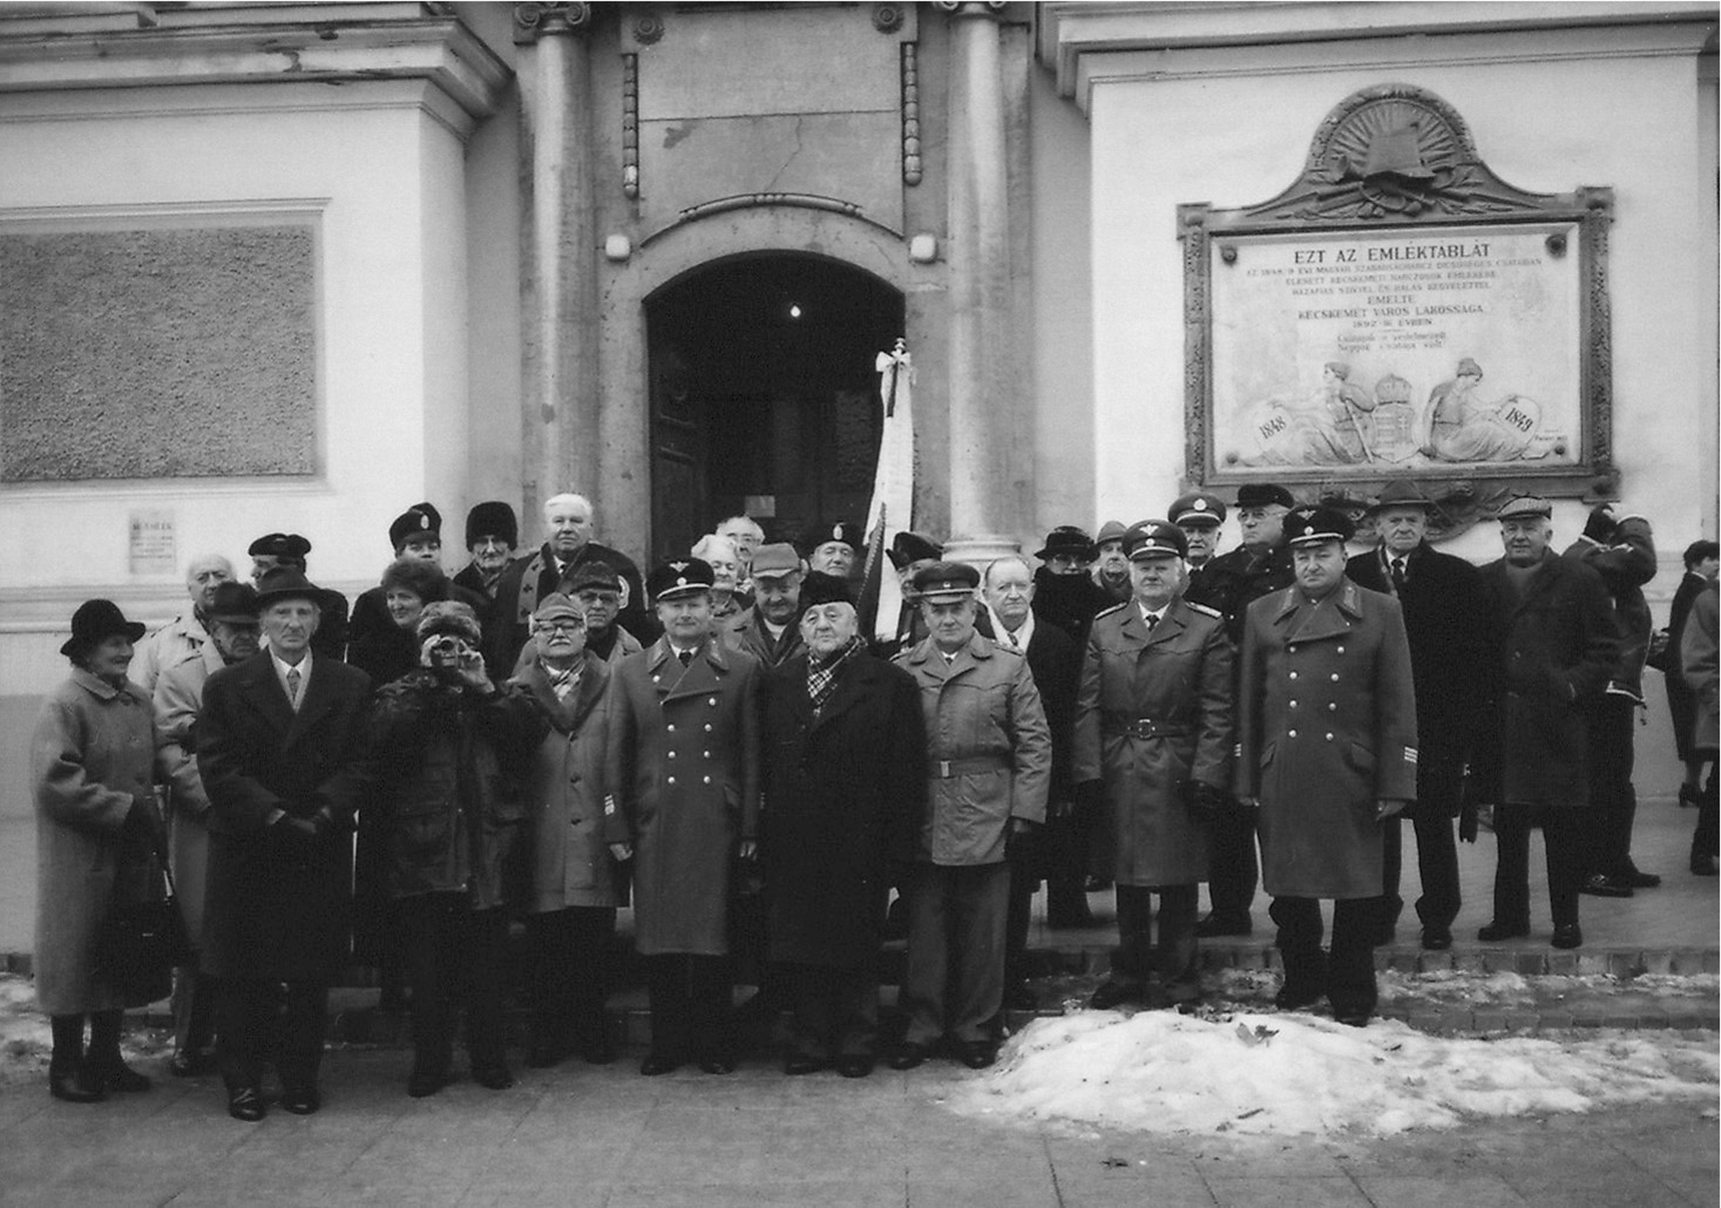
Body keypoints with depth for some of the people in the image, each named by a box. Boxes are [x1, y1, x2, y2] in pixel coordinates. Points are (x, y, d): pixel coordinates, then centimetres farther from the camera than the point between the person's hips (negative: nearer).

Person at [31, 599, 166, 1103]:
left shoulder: (138, 700, 10)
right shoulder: (63, 706, -13)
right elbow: (55, 782, -20)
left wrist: (150, 823, 7)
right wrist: (125, 809, -18)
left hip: (129, 855, 7)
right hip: (79, 859, -7)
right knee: (74, 960, 2)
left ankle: (106, 1057, 25)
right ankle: (66, 1066, 13)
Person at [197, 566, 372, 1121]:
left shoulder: (351, 686, 6)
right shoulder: (226, 687, 3)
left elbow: (358, 763, 1)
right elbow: (218, 768, -5)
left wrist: (323, 813, -15)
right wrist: (275, 815, -15)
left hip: (322, 848, 1)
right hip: (246, 851, -1)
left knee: (312, 972, 6)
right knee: (244, 976, 5)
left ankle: (301, 1076, 18)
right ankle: (242, 1081, 16)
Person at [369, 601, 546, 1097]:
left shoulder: (501, 696, 14)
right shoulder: (400, 695, 10)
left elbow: (533, 730, -5)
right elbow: (385, 737, -11)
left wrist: (483, 687, -10)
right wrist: (427, 680, -10)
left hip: (489, 853, 1)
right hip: (423, 854, -1)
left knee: (487, 968, 6)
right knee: (427, 970, 2)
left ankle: (489, 1057, 18)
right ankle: (430, 1061, 14)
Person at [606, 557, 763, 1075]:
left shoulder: (741, 669, 6)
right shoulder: (631, 671, 9)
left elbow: (751, 754, 5)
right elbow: (618, 756, 9)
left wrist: (750, 828, 0)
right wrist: (617, 828, 3)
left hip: (717, 827, -1)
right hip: (654, 828, 1)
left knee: (714, 937, 2)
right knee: (659, 940, 5)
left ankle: (714, 1043, 14)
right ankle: (668, 1042, 16)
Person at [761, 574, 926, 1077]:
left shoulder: (891, 683, 0)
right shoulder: (776, 682, 10)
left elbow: (907, 769, -4)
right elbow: (762, 762, 7)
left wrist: (897, 841, -10)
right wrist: (758, 829, 0)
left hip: (858, 844, -3)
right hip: (790, 843, 3)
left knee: (856, 946, 6)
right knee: (798, 949, 7)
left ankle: (857, 1041, 19)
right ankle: (808, 1039, 19)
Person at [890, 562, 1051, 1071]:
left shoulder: (1009, 667, 4)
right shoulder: (901, 671, 7)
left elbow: (1035, 744, 3)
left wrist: (1024, 810, -4)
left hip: (986, 821, -1)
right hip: (920, 826, 1)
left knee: (982, 930, 6)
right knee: (924, 928, 6)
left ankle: (974, 1025, 18)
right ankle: (921, 1025, 17)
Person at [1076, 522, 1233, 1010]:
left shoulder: (1208, 628, 0)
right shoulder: (1103, 628, 8)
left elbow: (1217, 713, -4)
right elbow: (1088, 708, 5)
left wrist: (1207, 777, -11)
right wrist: (1088, 772, -4)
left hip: (1178, 776, -3)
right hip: (1118, 773, 3)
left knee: (1178, 880, 4)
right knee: (1126, 878, 12)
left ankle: (1178, 975, 16)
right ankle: (1129, 971, 24)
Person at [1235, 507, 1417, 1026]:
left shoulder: (1381, 612, 3)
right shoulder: (1262, 614, 9)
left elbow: (1397, 706, 1)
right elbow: (1248, 705, 9)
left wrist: (1395, 785, -5)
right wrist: (1246, 782, 3)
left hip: (1352, 779, -2)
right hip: (1282, 781, 2)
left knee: (1357, 892, 4)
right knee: (1288, 890, 9)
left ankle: (1352, 995, 18)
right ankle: (1302, 978, 28)